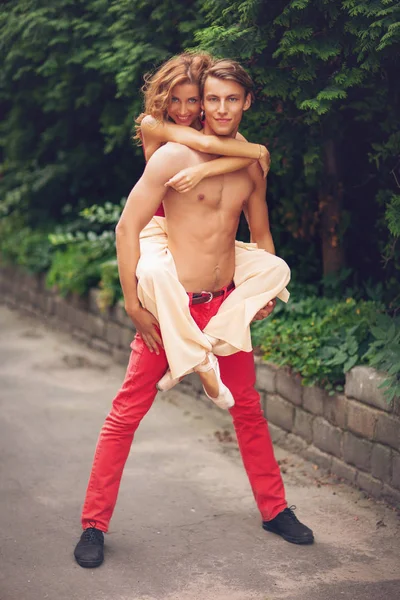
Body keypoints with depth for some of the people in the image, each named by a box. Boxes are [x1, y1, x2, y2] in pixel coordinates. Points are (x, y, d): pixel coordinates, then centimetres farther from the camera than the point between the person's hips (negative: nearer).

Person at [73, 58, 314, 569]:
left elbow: (260, 233, 22)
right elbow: (128, 226, -11)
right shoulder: (174, 157, -11)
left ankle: (273, 509, 30)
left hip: (225, 304, 5)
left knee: (248, 408, 14)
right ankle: (94, 524, 8)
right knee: (127, 412, -2)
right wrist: (134, 303, -14)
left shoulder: (252, 164, 7)